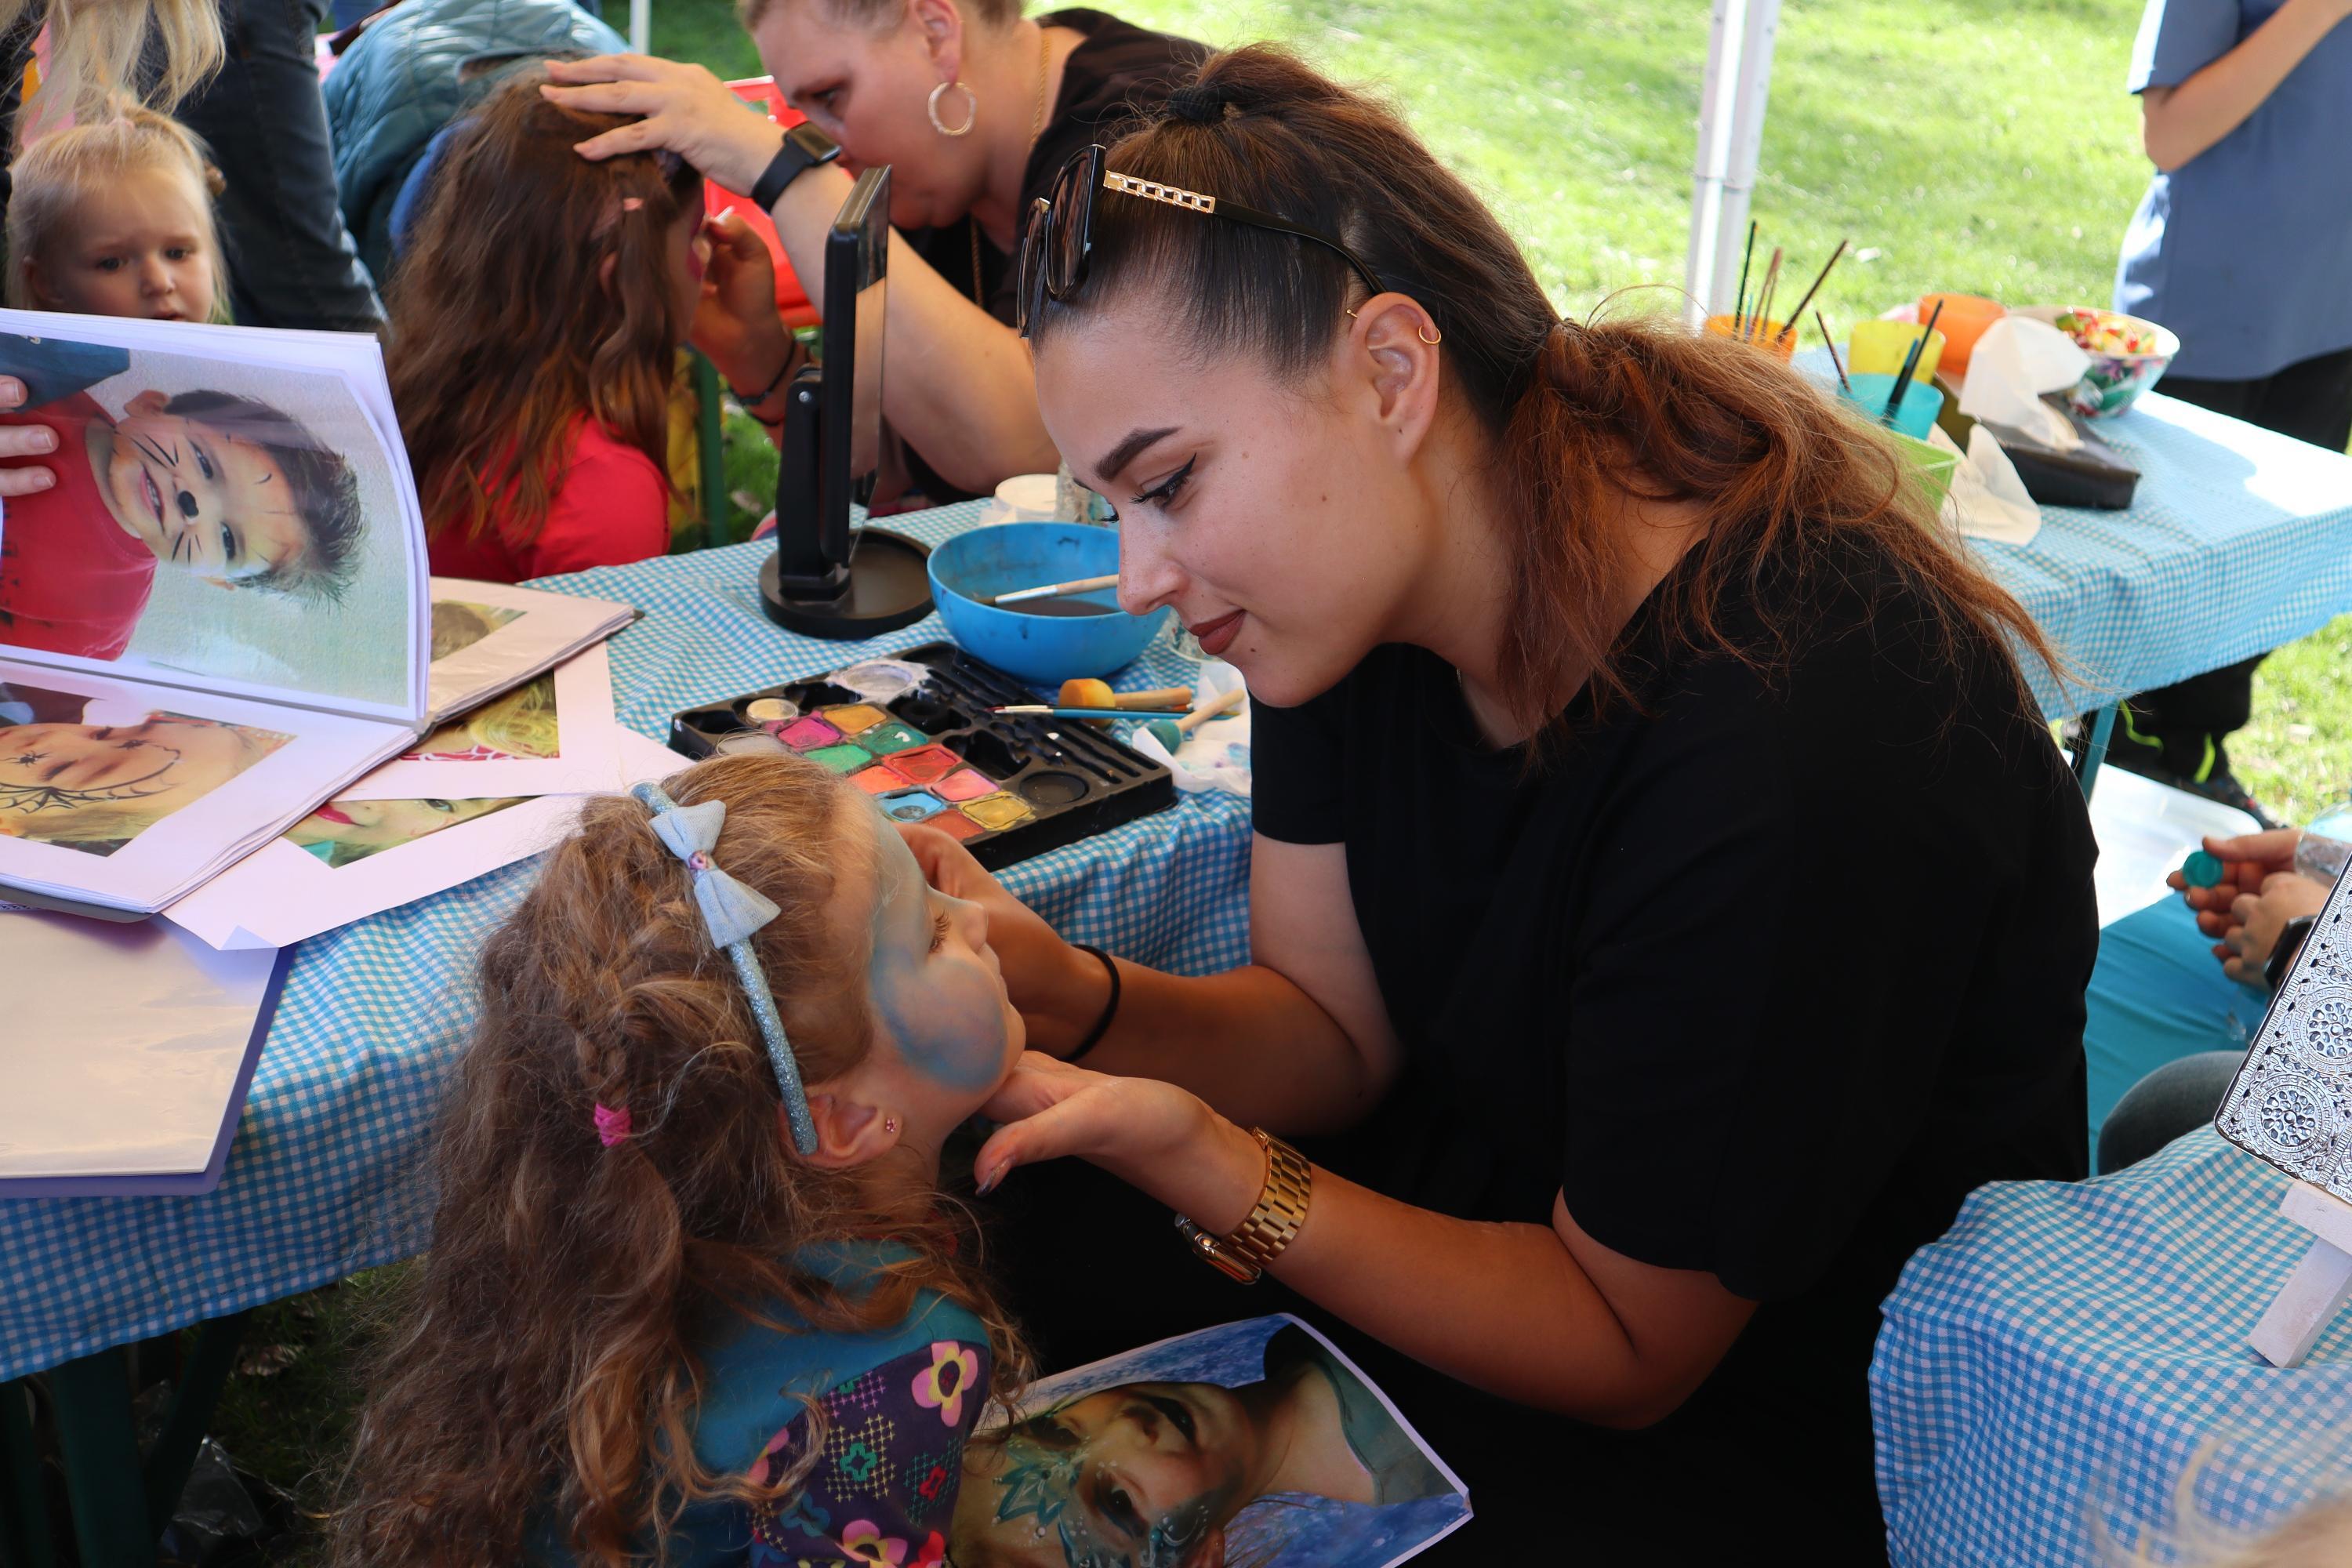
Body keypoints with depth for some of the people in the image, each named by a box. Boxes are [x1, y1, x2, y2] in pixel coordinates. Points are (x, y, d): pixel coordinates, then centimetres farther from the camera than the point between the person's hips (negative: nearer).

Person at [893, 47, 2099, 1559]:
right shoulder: (1364, 584, -9)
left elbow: (1623, 1346, -21)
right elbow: (1334, 1025, -1)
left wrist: (1208, 1165, -33)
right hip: (1499, 1187, 7)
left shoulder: (1787, 753, -32)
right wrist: (1067, 997, -20)